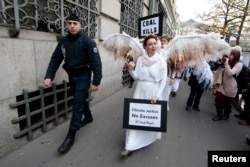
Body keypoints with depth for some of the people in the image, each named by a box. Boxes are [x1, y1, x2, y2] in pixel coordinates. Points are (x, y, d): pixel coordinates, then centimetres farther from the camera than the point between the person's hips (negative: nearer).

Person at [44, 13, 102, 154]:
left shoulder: (87, 41, -12)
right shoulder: (63, 41, 5)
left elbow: (96, 62, -16)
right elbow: (55, 59, 5)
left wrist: (96, 82, -20)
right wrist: (49, 76, -7)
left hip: (83, 76, -6)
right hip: (71, 76, 6)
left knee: (78, 104, -5)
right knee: (81, 100, 20)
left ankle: (71, 135, 3)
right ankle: (88, 117, 45)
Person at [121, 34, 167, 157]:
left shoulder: (161, 61, -5)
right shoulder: (140, 59, 1)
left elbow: (163, 80, -6)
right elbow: (136, 77, 0)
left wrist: (157, 95, -12)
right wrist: (131, 70, -19)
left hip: (154, 92, -1)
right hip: (140, 92, 1)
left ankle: (151, 137, 42)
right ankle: (130, 146, 6)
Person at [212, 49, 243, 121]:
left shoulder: (239, 65, -13)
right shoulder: (229, 63, 10)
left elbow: (230, 73, -26)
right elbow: (223, 72, 21)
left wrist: (226, 63, -24)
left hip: (230, 87, -6)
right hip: (222, 84, 6)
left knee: (227, 102, 11)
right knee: (218, 99, -1)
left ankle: (226, 115, 34)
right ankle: (219, 115, 16)